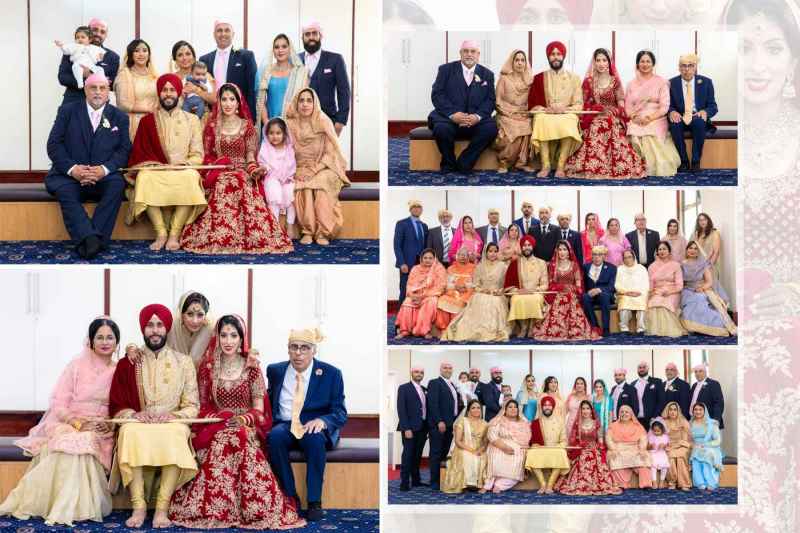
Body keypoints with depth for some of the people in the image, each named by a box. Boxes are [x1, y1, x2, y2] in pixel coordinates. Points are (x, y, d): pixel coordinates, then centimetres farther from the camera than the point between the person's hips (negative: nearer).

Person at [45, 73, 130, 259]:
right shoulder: (67, 111, 9)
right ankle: (91, 238, -46)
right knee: (65, 191, -33)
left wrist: (104, 169, -18)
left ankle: (86, 240, -37)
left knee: (117, 184, -31)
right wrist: (72, 168, -16)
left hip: (103, 176, 1)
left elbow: (124, 150, 2)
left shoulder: (119, 117, 12)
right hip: (69, 174, -1)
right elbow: (54, 144, 1)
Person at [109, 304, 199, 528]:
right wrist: (135, 414, -12)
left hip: (172, 425, -1)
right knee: (129, 431, -36)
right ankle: (138, 506, -35)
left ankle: (162, 508, -36)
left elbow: (192, 407, 6)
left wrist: (171, 415, -14)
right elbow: (116, 407, 9)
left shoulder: (183, 362, 10)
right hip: (138, 424, 1)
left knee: (176, 434, -37)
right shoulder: (127, 363, 10)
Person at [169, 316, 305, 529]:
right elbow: (203, 406, 9)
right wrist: (221, 419, -11)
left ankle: (251, 509, -29)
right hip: (216, 429, 1)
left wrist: (243, 420, -19)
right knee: (224, 440, -35)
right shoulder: (207, 368, 9)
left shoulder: (251, 368, 6)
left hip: (246, 429, -1)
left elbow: (258, 409, 2)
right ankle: (216, 509, -29)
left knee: (239, 438, -36)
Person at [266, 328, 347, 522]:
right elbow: (268, 402, 22)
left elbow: (340, 413, -3)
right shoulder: (276, 371, 9)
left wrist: (322, 421, -24)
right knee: (275, 436, -33)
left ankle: (315, 502, -28)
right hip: (285, 426, 2)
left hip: (316, 427, -2)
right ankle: (290, 497, -24)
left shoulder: (331, 373, 0)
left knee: (314, 438, -38)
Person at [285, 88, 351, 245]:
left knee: (321, 182, -35)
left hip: (323, 169, -1)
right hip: (300, 169, 1)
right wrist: (297, 172, -14)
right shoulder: (291, 124, 1)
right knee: (304, 186, -33)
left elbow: (331, 152, -8)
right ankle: (307, 231, -27)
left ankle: (323, 232, -30)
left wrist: (314, 170, -18)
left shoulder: (323, 122, -5)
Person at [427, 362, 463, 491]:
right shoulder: (434, 383, -5)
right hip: (438, 424, -7)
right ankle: (434, 483, -2)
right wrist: (439, 422, -20)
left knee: (444, 453, 7)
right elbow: (433, 404, -14)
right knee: (436, 454, -4)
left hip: (450, 424, 7)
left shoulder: (452, 385, 19)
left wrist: (460, 404, 6)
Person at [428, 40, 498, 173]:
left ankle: (464, 164, -14)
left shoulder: (487, 74, 14)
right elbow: (437, 95, -3)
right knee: (442, 128, -35)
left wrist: (478, 116, -16)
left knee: (491, 127, -28)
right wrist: (452, 114, -19)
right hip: (448, 117, -2)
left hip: (475, 119, 2)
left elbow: (490, 100, 5)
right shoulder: (446, 69, 7)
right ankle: (448, 164, -7)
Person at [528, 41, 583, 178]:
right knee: (541, 121, -38)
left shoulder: (574, 78, 14)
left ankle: (561, 166, -38)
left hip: (567, 115, 0)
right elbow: (532, 105, 8)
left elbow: (579, 105, 6)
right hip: (545, 114, 1)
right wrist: (546, 109, -12)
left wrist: (564, 109, -13)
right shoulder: (539, 78, 14)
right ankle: (546, 165, -36)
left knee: (568, 124, -38)